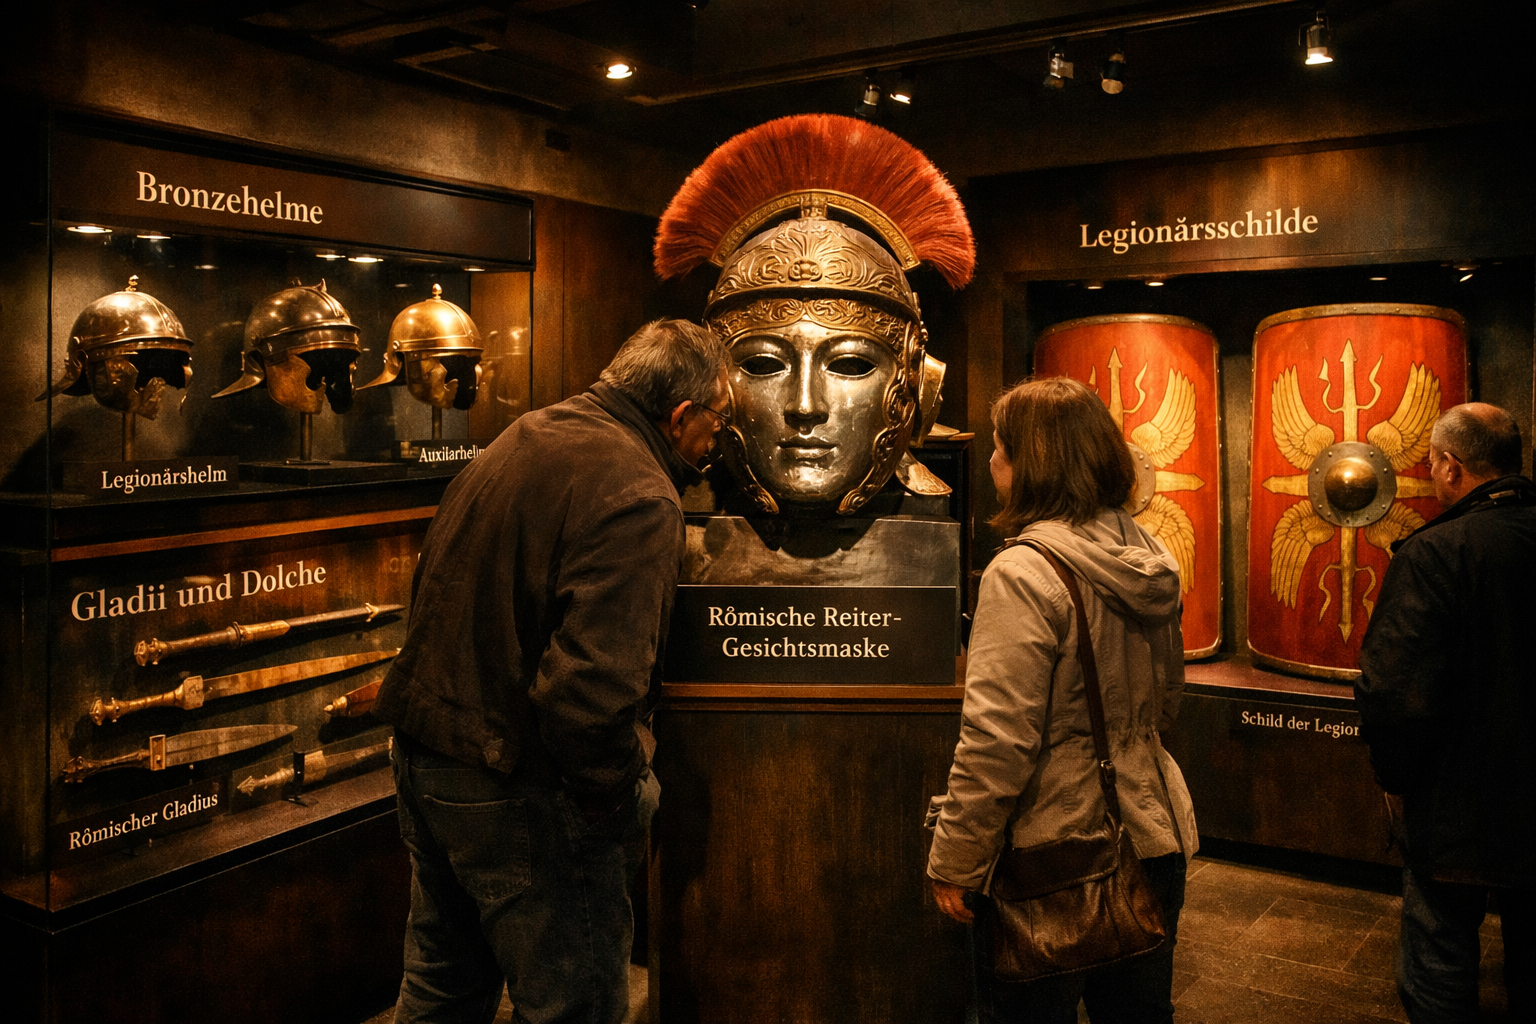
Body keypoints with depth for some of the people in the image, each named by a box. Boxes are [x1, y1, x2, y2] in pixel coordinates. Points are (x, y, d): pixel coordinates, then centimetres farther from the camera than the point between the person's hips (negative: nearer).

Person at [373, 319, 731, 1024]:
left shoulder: (524, 436, 7)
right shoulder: (639, 499, -23)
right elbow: (591, 690, -31)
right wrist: (626, 792, -16)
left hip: (423, 753, 9)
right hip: (518, 795, -9)